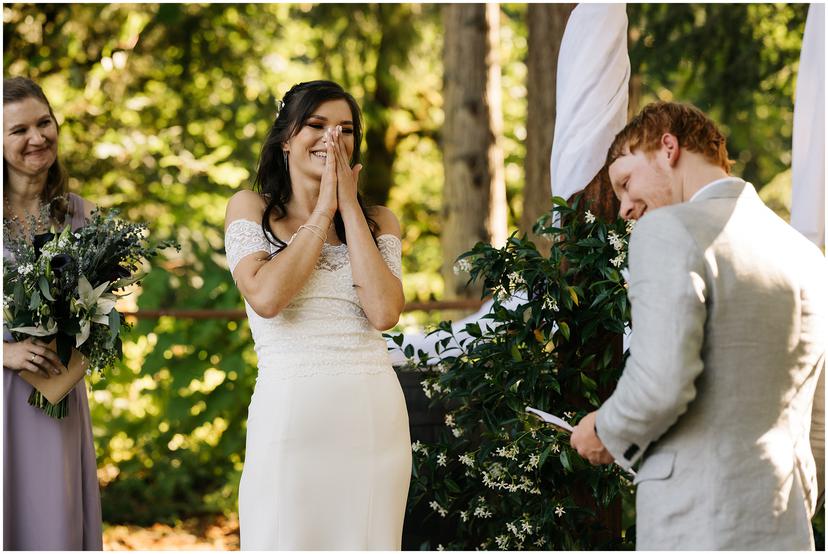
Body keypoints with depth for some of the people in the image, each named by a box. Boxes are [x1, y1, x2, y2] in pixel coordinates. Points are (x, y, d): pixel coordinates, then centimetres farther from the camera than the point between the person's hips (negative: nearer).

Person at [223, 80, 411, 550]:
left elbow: (383, 312, -7)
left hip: (374, 413, 2)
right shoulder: (250, 209, 7)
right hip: (289, 409, -2)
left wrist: (349, 206, -2)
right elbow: (266, 298, -11)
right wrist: (322, 213, -3)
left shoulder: (377, 221, 12)